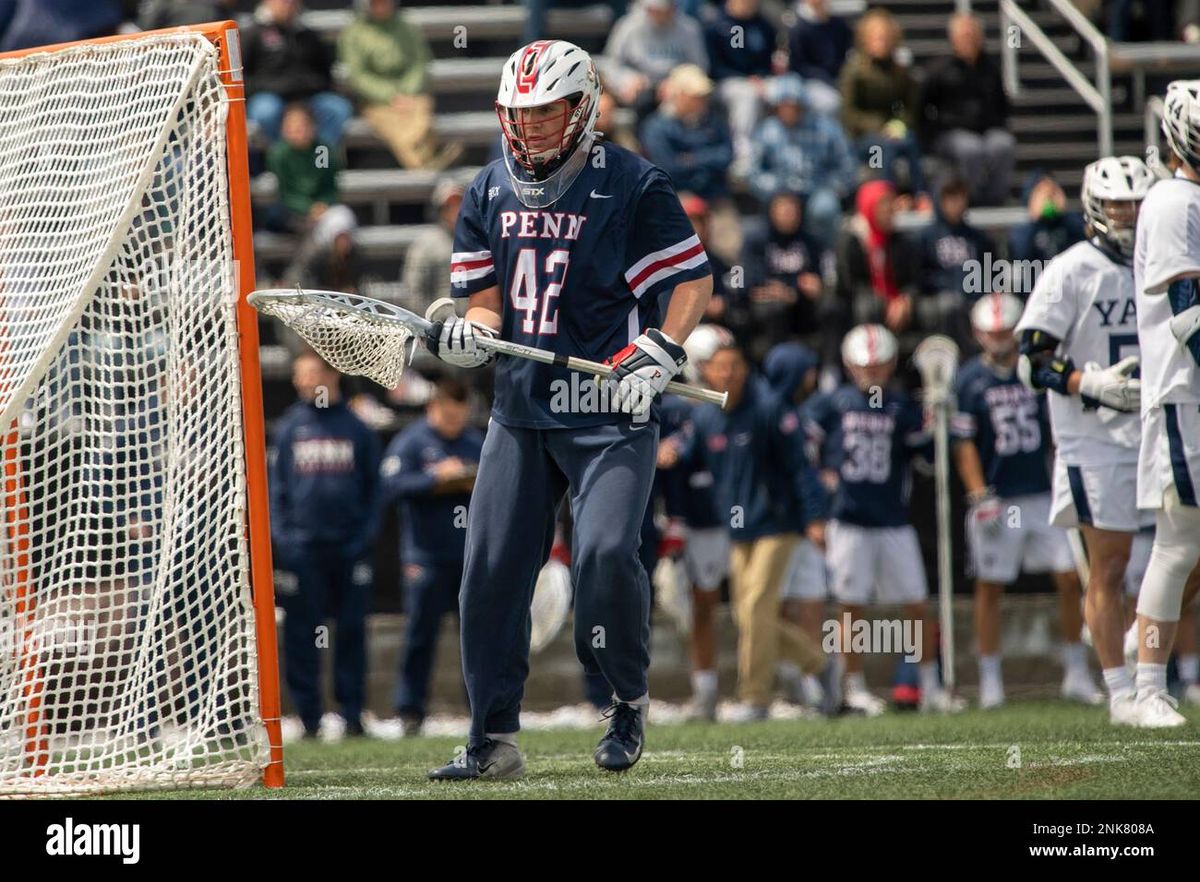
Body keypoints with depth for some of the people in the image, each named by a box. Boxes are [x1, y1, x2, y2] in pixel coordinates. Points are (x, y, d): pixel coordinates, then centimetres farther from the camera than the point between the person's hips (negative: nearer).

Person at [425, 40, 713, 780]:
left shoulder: (633, 186, -7)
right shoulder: (489, 192, 10)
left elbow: (693, 280, -4)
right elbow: (489, 296, 14)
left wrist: (659, 354, -17)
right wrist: (473, 332, -8)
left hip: (610, 412, -5)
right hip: (521, 407, 5)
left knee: (605, 556, -20)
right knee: (490, 568, 0)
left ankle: (630, 702, 5)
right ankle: (494, 740, 10)